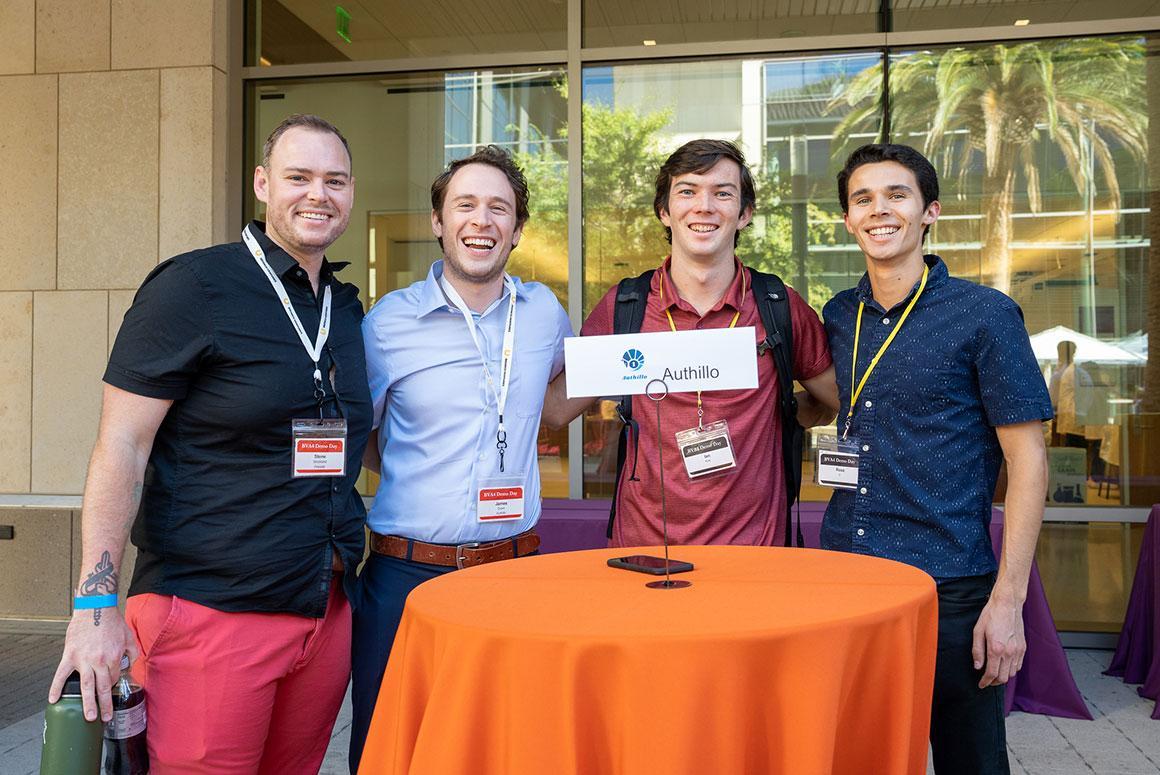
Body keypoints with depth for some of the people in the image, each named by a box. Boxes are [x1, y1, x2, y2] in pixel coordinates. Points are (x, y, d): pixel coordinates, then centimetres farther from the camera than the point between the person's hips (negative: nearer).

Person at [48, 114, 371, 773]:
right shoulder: (194, 287, -8)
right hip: (211, 614, -6)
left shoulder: (347, 309, 11)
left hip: (327, 613, 6)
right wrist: (96, 602, -14)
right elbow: (121, 446, -10)